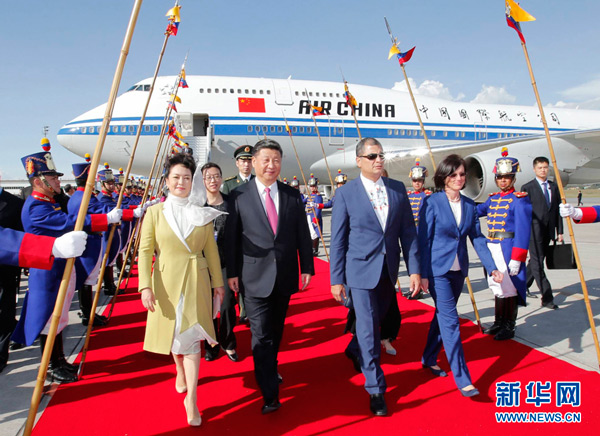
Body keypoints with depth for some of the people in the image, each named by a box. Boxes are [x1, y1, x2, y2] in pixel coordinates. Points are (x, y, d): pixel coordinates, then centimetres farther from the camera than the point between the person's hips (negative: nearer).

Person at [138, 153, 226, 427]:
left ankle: (191, 399, 7)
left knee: (190, 336, -2)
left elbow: (211, 250, 5)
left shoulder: (203, 214, 2)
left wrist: (218, 282, 4)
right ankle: (180, 372, 44)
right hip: (166, 281, 1)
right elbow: (145, 250, -5)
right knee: (173, 332, 15)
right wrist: (145, 286, -12)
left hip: (196, 281, 0)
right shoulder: (155, 212, -1)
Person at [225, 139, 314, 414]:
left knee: (276, 330, 19)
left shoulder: (292, 196, 4)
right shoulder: (239, 196, -4)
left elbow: (303, 235, 6)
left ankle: (271, 369, 42)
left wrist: (307, 267, 4)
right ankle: (270, 394, 7)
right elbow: (231, 237, -1)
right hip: (256, 276, -3)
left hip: (285, 275, 3)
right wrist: (232, 272, -2)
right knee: (261, 335, -2)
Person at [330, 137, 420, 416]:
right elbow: (338, 240, -5)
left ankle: (354, 351, 50)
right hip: (360, 270, -4)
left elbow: (408, 231, 5)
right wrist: (336, 280, -6)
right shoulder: (345, 193, -7)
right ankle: (376, 389, 15)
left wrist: (414, 269, 0)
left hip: (388, 270, 4)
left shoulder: (398, 189, 3)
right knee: (368, 328, 0)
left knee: (374, 321, 20)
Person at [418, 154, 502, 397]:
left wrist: (492, 267, -3)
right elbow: (424, 240, -10)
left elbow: (477, 238, 7)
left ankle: (429, 359, 34)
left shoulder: (469, 205, 6)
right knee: (450, 320, -7)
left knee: (443, 316, 16)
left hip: (459, 270, 6)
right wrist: (423, 274, -12)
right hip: (438, 269, -6)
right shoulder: (432, 203, -10)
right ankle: (462, 379, 1)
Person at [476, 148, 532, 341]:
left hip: (508, 249, -7)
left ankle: (509, 327, 14)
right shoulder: (492, 198, 13)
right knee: (497, 286, 15)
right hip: (492, 248, 7)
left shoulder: (520, 199, -8)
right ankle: (499, 322, 28)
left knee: (509, 287, 1)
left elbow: (523, 230, -14)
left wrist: (517, 259, -18)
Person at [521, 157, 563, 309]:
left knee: (536, 261, 14)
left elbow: (557, 210, 13)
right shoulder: (527, 188, -3)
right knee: (537, 264, -7)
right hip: (534, 232, -6)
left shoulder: (554, 187, 12)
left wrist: (559, 232, 10)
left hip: (548, 232, 6)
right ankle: (547, 298, -5)